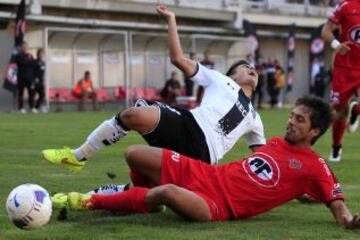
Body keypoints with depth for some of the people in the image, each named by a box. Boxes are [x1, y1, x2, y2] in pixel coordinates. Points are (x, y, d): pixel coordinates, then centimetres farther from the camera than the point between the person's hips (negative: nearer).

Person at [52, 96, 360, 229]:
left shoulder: (315, 167, -2)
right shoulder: (277, 142, 20)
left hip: (220, 205, -8)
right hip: (206, 174, 8)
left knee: (167, 192, -39)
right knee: (135, 154, -1)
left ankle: (90, 202, -20)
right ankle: (148, 201, 29)